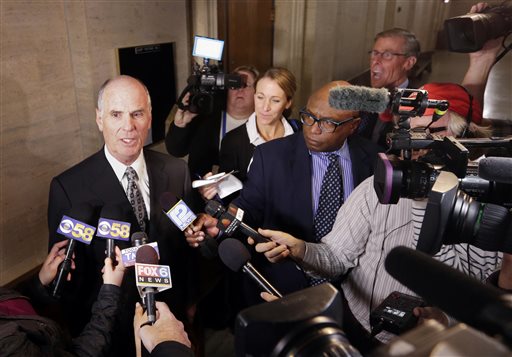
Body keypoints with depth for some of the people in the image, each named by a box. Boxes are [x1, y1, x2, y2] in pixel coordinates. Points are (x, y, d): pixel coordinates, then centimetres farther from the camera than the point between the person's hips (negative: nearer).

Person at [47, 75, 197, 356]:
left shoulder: (176, 171, -10)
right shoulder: (68, 188, -19)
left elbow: (187, 241, 0)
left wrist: (189, 301, 7)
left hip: (171, 313, 3)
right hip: (110, 326, -2)